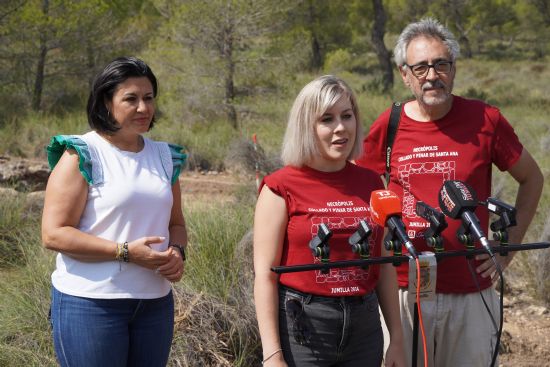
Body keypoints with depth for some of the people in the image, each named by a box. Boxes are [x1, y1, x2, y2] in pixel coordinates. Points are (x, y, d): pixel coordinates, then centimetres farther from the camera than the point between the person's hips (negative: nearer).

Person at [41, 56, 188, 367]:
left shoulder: (164, 157, 11)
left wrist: (177, 252, -3)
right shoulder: (82, 156, -8)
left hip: (156, 303, 6)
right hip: (90, 304, -6)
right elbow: (54, 234, -13)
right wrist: (126, 251, -20)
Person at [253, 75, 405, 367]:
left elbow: (384, 264, 11)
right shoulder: (281, 188, -7)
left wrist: (397, 338, 10)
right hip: (301, 330, -4)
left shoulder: (370, 184, 6)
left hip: (363, 328, 4)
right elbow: (265, 275, -9)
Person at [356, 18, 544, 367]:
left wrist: (509, 246, 4)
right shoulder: (388, 126, -1)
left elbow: (532, 178, 9)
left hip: (471, 291, -1)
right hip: (403, 288, 1)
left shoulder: (486, 120, -4)